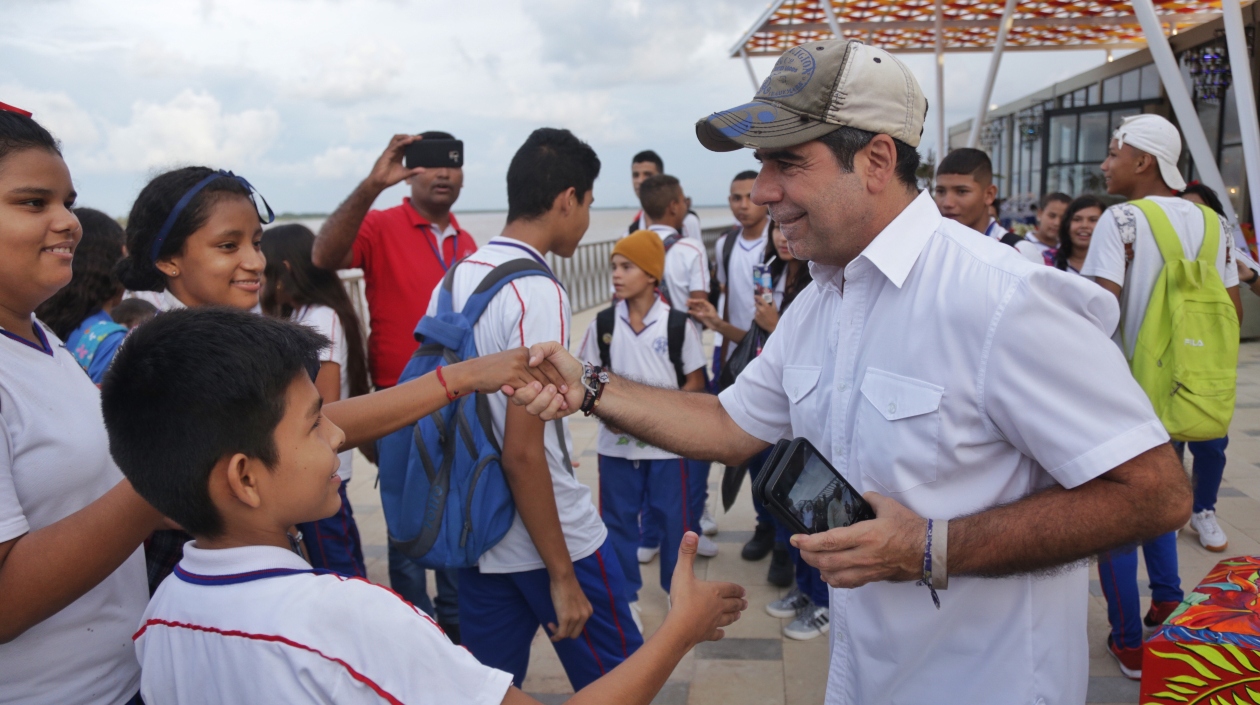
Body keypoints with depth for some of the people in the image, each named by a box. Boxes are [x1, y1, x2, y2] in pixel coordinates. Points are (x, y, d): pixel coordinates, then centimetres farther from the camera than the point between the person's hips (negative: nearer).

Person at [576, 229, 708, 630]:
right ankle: (626, 596, 28)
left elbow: (695, 382, -2)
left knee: (671, 517, 10)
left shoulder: (677, 324, -7)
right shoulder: (603, 324, -1)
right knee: (618, 520, 11)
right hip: (616, 442, 2)